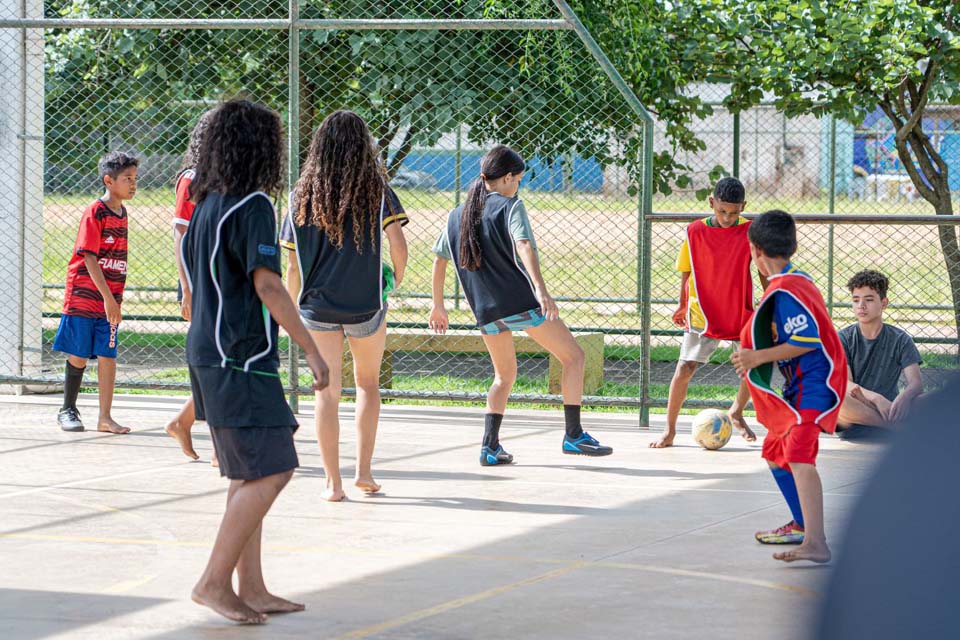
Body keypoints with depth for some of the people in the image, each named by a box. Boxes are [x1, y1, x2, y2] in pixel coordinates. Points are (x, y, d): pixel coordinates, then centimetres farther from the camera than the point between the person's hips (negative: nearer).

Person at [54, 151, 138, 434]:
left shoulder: (122, 213, 10)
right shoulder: (95, 212, -13)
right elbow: (89, 258, -16)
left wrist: (115, 299, 14)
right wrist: (108, 297, -19)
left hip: (110, 298, 6)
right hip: (85, 295, -6)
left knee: (107, 356, 1)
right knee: (78, 356, 3)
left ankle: (105, 417, 3)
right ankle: (67, 411, 17)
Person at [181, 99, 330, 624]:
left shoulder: (207, 205, 14)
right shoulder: (252, 206, -14)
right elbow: (266, 285, -21)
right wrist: (311, 349, -17)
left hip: (210, 354, 10)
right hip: (239, 359, -10)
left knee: (249, 475, 13)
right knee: (270, 472, -9)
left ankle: (252, 589, 15)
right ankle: (214, 582, -9)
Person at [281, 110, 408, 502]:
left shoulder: (303, 195, 1)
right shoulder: (376, 189, -5)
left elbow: (293, 265, 2)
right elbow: (397, 244, -14)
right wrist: (396, 279, 6)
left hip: (317, 305, 1)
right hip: (366, 305, -1)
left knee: (327, 392, 6)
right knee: (368, 383, 19)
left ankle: (333, 482, 5)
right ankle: (364, 470, 14)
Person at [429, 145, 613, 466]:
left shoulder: (457, 216, 14)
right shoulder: (510, 206, -4)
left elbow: (439, 260, 19)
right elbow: (524, 247, -20)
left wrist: (438, 306, 28)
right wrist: (540, 289, -31)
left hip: (486, 312, 6)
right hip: (520, 301, -6)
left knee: (504, 375, 22)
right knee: (573, 356, 6)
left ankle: (490, 446, 8)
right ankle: (573, 436, 0)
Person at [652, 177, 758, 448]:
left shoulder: (750, 231, -7)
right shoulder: (695, 232, -8)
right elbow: (686, 272, 5)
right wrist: (683, 305, 13)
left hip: (741, 312, 1)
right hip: (702, 312, -1)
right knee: (685, 368, -10)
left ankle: (736, 412, 27)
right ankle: (670, 430, 1)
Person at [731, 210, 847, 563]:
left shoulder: (784, 291, -18)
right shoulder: (797, 280, 13)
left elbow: (807, 340, -24)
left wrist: (758, 357, -19)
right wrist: (756, 357, 21)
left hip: (815, 384, -11)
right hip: (800, 385, 11)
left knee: (798, 454, -26)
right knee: (775, 451, 24)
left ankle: (816, 544, -38)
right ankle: (802, 525, 38)